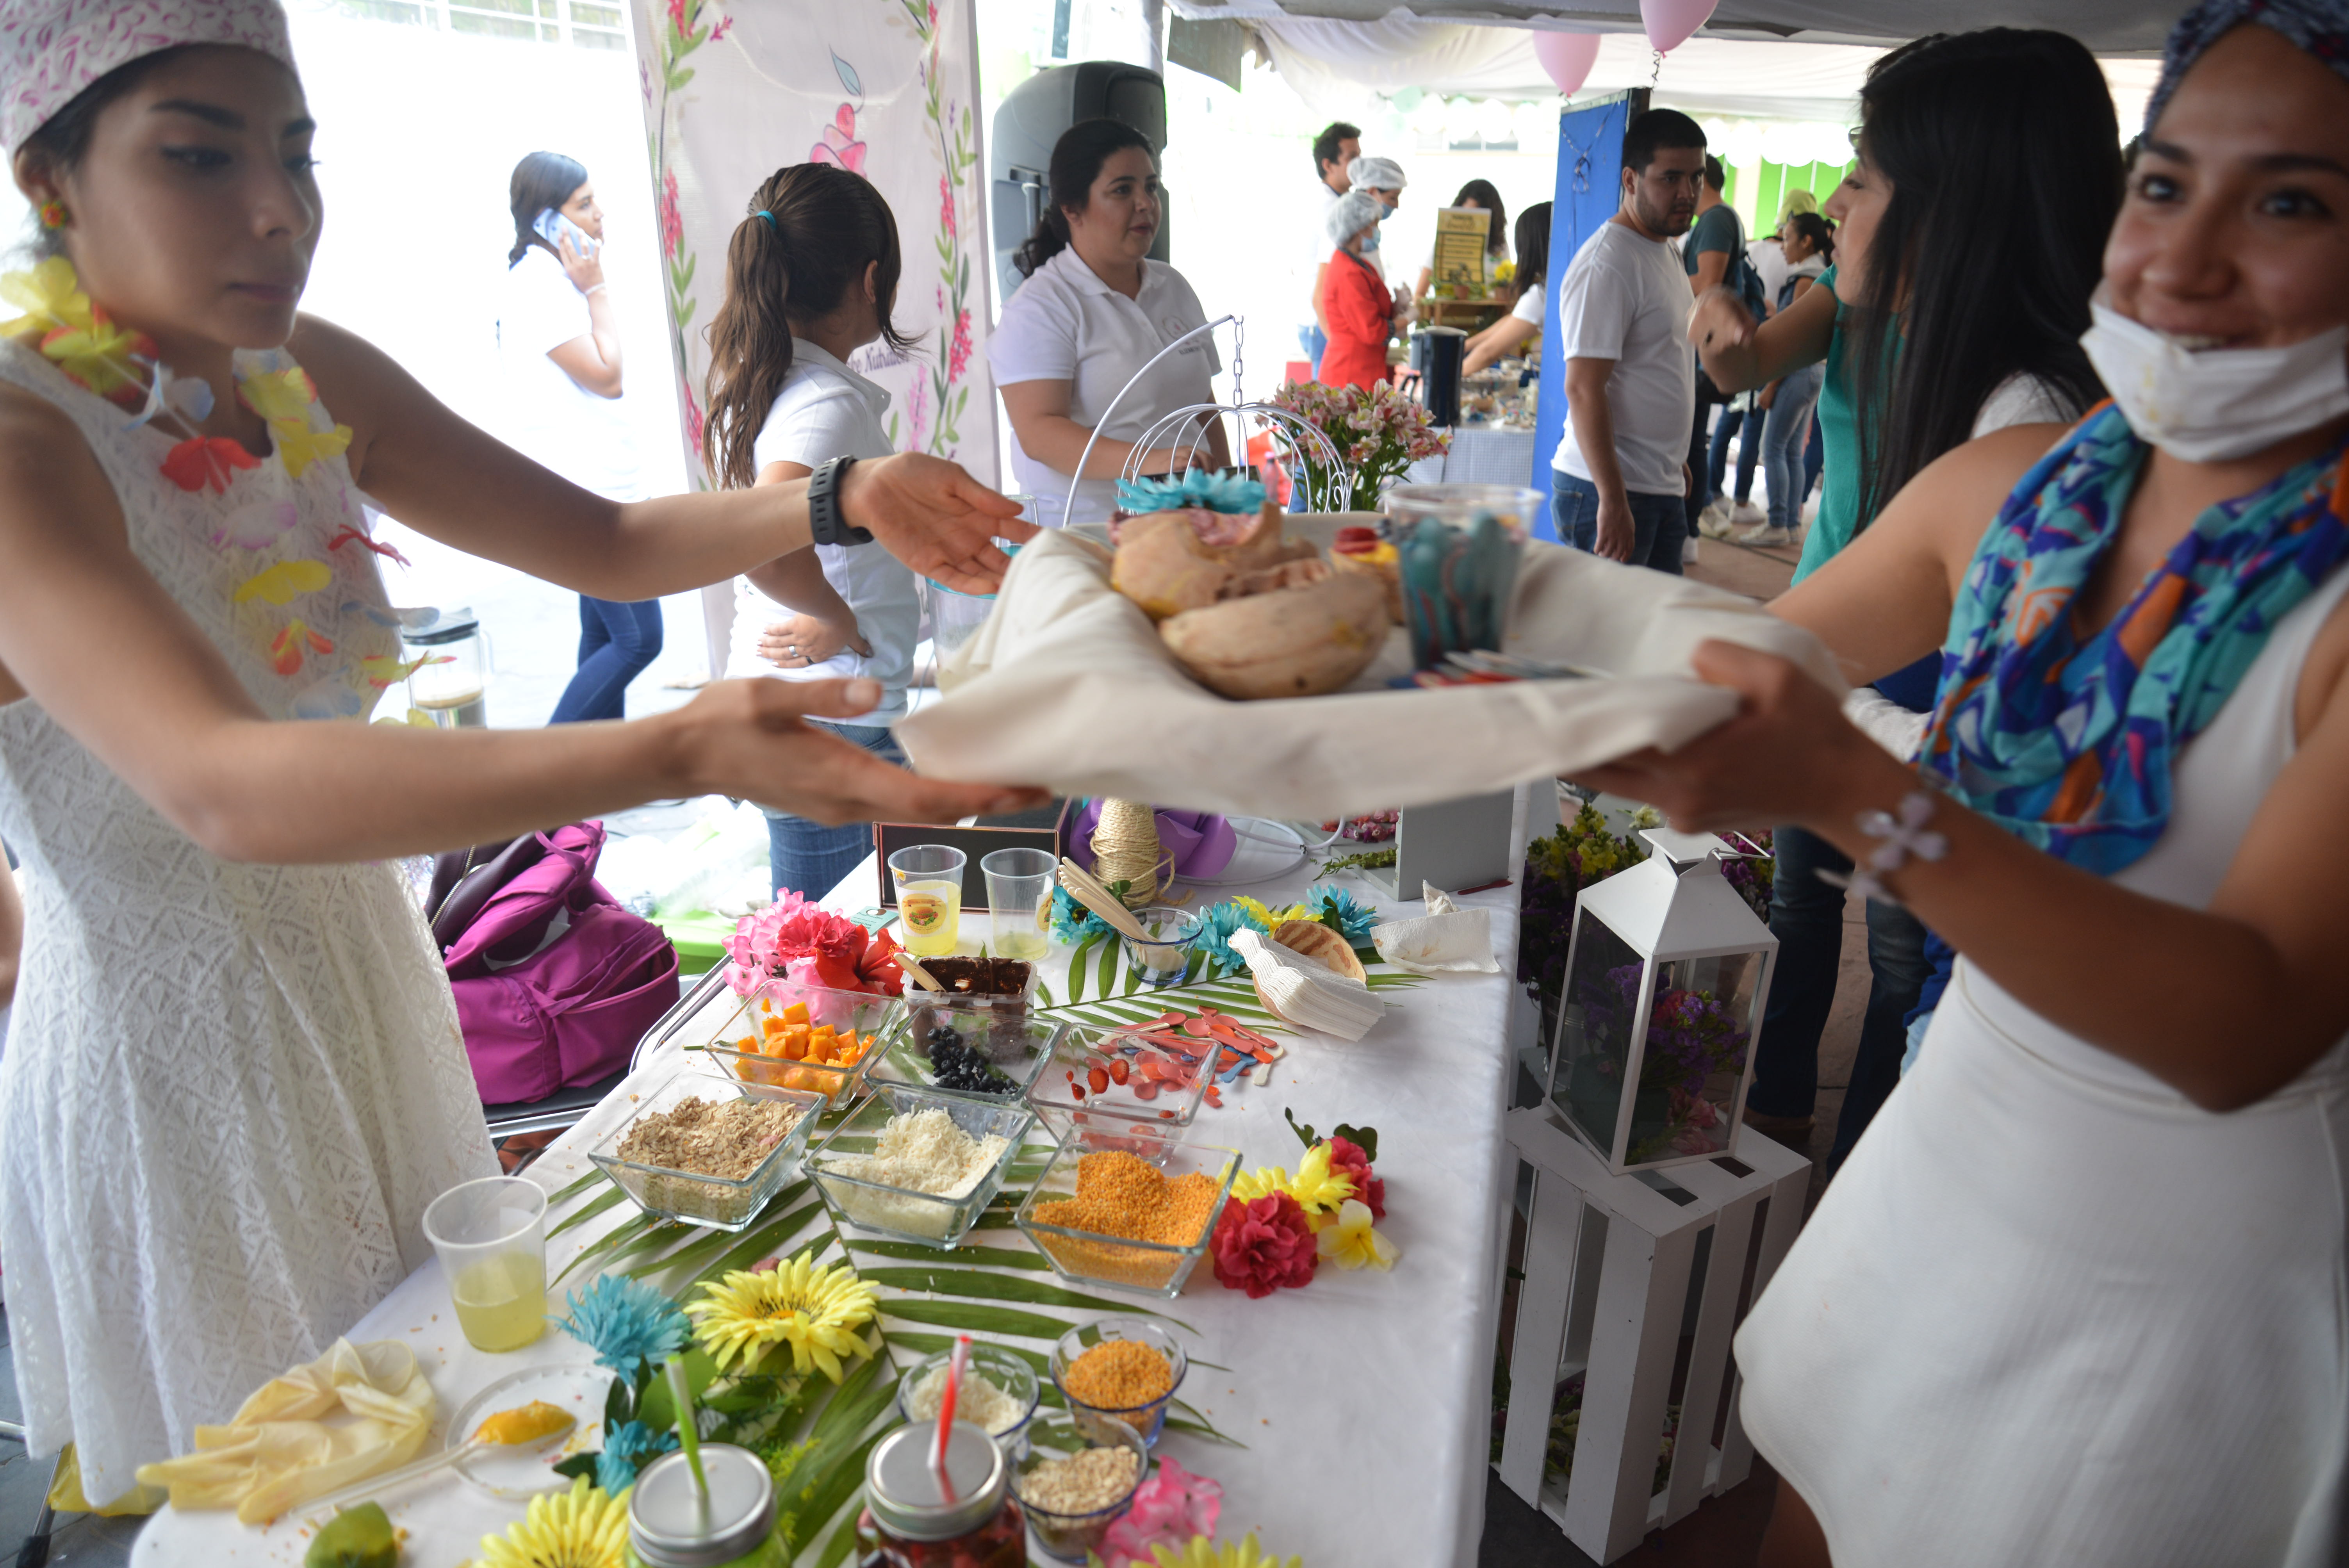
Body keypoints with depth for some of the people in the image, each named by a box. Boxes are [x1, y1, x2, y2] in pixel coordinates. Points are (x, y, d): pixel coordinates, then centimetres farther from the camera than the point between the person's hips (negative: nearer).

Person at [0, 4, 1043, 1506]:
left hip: (374, 998, 6)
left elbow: (608, 541, 2)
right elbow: (223, 788, -41)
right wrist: (681, 753, -54)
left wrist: (842, 498, -16)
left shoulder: (310, 378, -2)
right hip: (172, 1071, -6)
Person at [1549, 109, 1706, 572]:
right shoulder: (1606, 264, -16)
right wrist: (1612, 500, -24)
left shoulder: (1666, 251, 15)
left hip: (1660, 487, 9)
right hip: (1608, 489, -9)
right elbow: (1583, 390, -21)